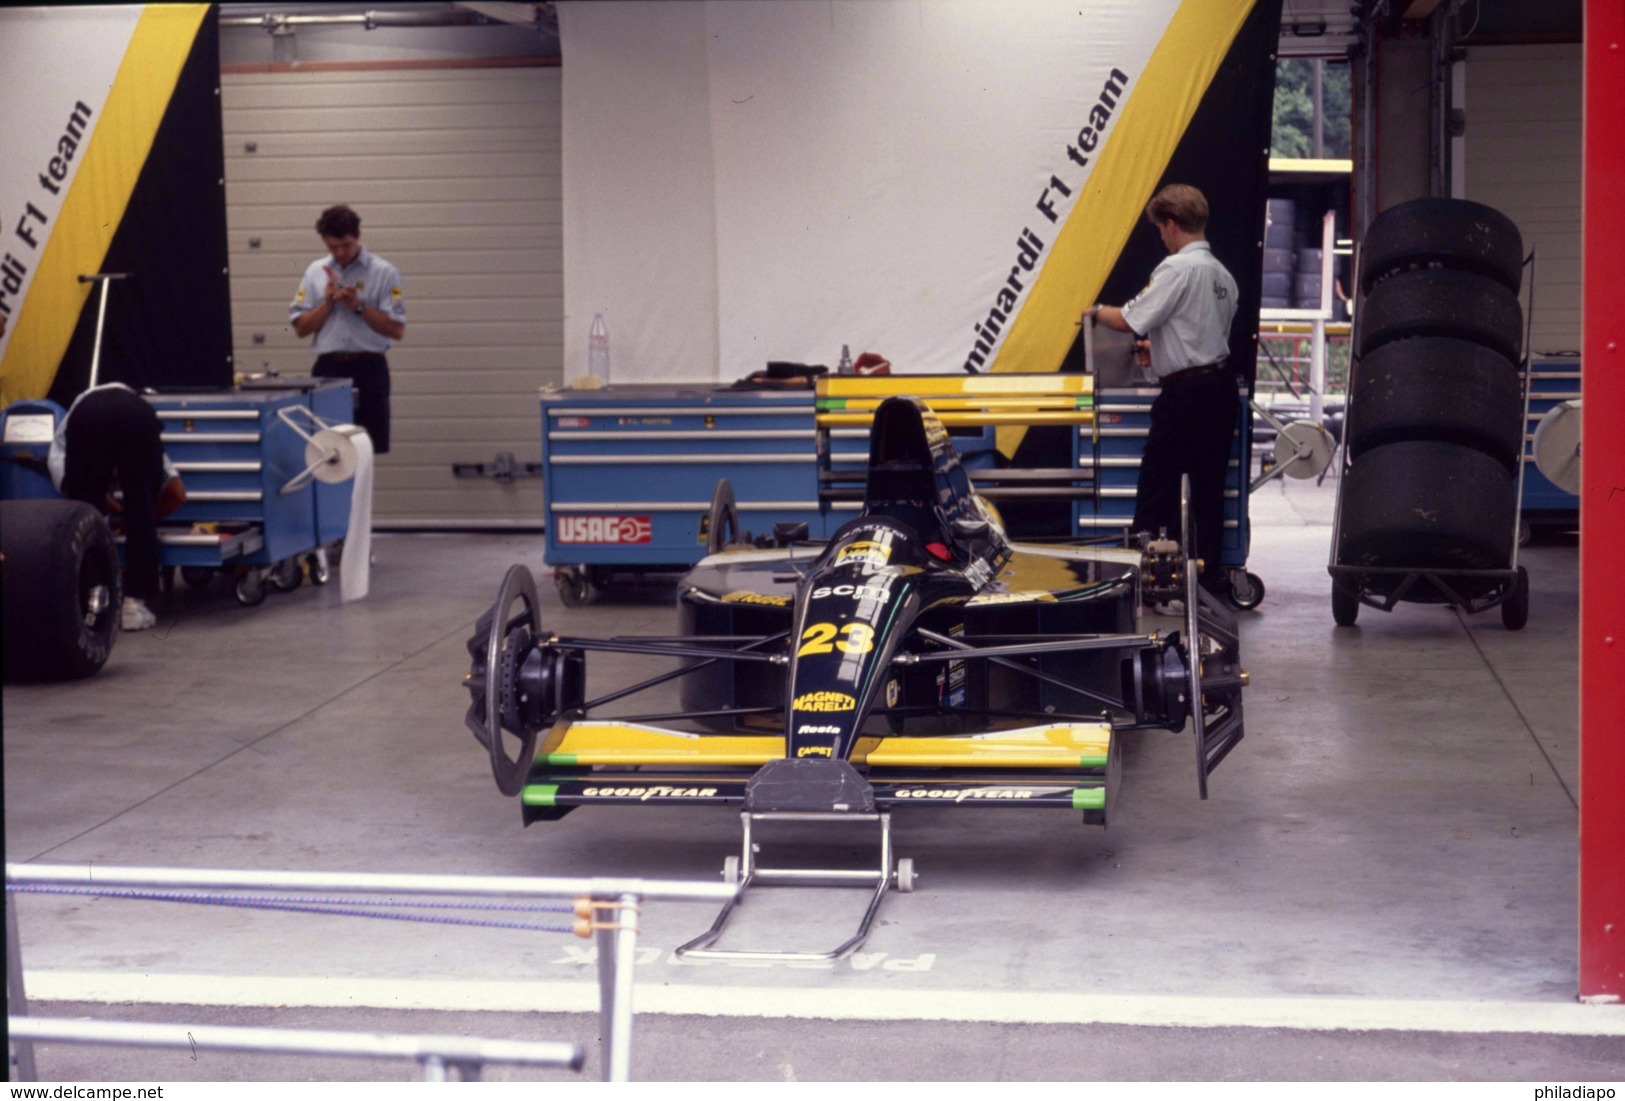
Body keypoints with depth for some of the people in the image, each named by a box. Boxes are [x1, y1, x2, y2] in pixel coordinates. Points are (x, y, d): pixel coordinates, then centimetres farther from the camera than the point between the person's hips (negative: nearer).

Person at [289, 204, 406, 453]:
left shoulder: (383, 272, -1)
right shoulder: (315, 272, 9)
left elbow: (397, 329, -6)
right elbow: (301, 327, 7)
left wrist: (358, 306, -14)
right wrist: (327, 303, -8)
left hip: (368, 369, -2)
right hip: (328, 369, 3)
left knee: (368, 447, 0)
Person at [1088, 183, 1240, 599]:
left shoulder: (1177, 268, -14)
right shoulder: (1221, 273, 13)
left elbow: (1128, 321, -14)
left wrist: (1097, 311, 7)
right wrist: (1160, 345, 34)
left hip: (1186, 392, -8)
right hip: (1221, 384, 8)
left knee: (1157, 486, -1)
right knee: (1207, 487, 11)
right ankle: (1209, 572, 13)